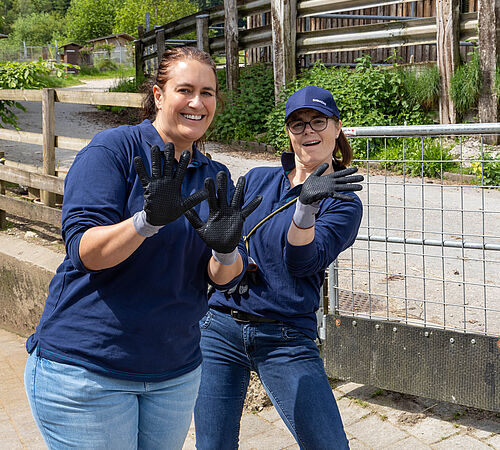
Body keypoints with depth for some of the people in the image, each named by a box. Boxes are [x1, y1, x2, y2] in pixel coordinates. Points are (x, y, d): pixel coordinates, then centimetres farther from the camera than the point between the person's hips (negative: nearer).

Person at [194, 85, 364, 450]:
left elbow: (302, 261, -16)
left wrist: (306, 205, -33)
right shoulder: (257, 180, 11)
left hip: (288, 340, -2)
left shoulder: (343, 202, -1)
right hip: (219, 329, 3)